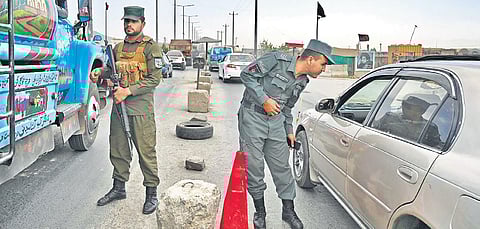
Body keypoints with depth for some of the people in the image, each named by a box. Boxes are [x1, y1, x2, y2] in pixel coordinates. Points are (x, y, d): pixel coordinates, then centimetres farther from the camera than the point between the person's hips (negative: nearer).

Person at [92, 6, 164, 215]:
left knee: (146, 151, -1)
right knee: (118, 149, 14)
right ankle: (119, 188, 30)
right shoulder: (118, 48, 14)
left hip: (141, 107, -6)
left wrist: (129, 91, -18)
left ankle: (151, 194, 10)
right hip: (118, 106, 6)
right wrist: (99, 73, 7)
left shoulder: (150, 47, -5)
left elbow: (154, 79, -12)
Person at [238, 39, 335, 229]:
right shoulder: (277, 60, -15)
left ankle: (288, 210, 23)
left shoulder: (301, 82, 8)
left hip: (276, 121, 6)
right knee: (254, 167, 1)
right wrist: (264, 99, -20)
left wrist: (289, 130, 19)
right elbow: (247, 74, -15)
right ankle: (260, 211, 19)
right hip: (252, 117, -6)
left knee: (282, 166, 7)